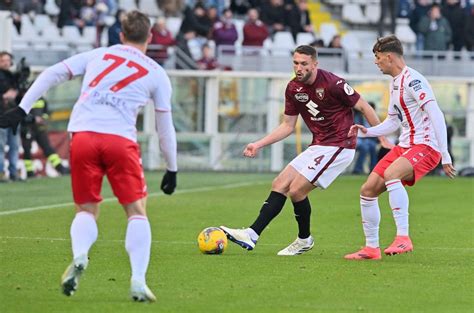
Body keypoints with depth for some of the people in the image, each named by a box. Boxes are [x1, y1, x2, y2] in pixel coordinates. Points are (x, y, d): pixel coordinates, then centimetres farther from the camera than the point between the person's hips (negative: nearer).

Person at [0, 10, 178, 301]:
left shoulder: (98, 55, 20)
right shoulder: (157, 74, 16)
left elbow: (52, 74, 12)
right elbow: (165, 127, 19)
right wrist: (172, 170, 29)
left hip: (82, 136, 2)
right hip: (120, 140, -2)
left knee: (87, 210, 15)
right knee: (137, 211, 10)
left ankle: (79, 256, -17)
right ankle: (138, 281, -5)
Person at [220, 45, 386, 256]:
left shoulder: (332, 84, -18)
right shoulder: (293, 88, 3)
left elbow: (364, 107, -10)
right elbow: (288, 126, 13)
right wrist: (259, 144, 6)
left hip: (338, 147, -8)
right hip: (318, 147, 8)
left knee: (296, 190, -12)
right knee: (280, 185, 2)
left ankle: (304, 240, 9)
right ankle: (251, 235, 2)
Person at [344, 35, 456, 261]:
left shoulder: (412, 80, -14)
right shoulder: (394, 83, 16)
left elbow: (436, 116, -19)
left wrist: (445, 156, -22)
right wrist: (367, 131, 10)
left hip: (425, 146, -10)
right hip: (404, 146, 10)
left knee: (391, 174, -36)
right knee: (368, 190, 4)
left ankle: (403, 238, -35)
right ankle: (371, 248, 15)